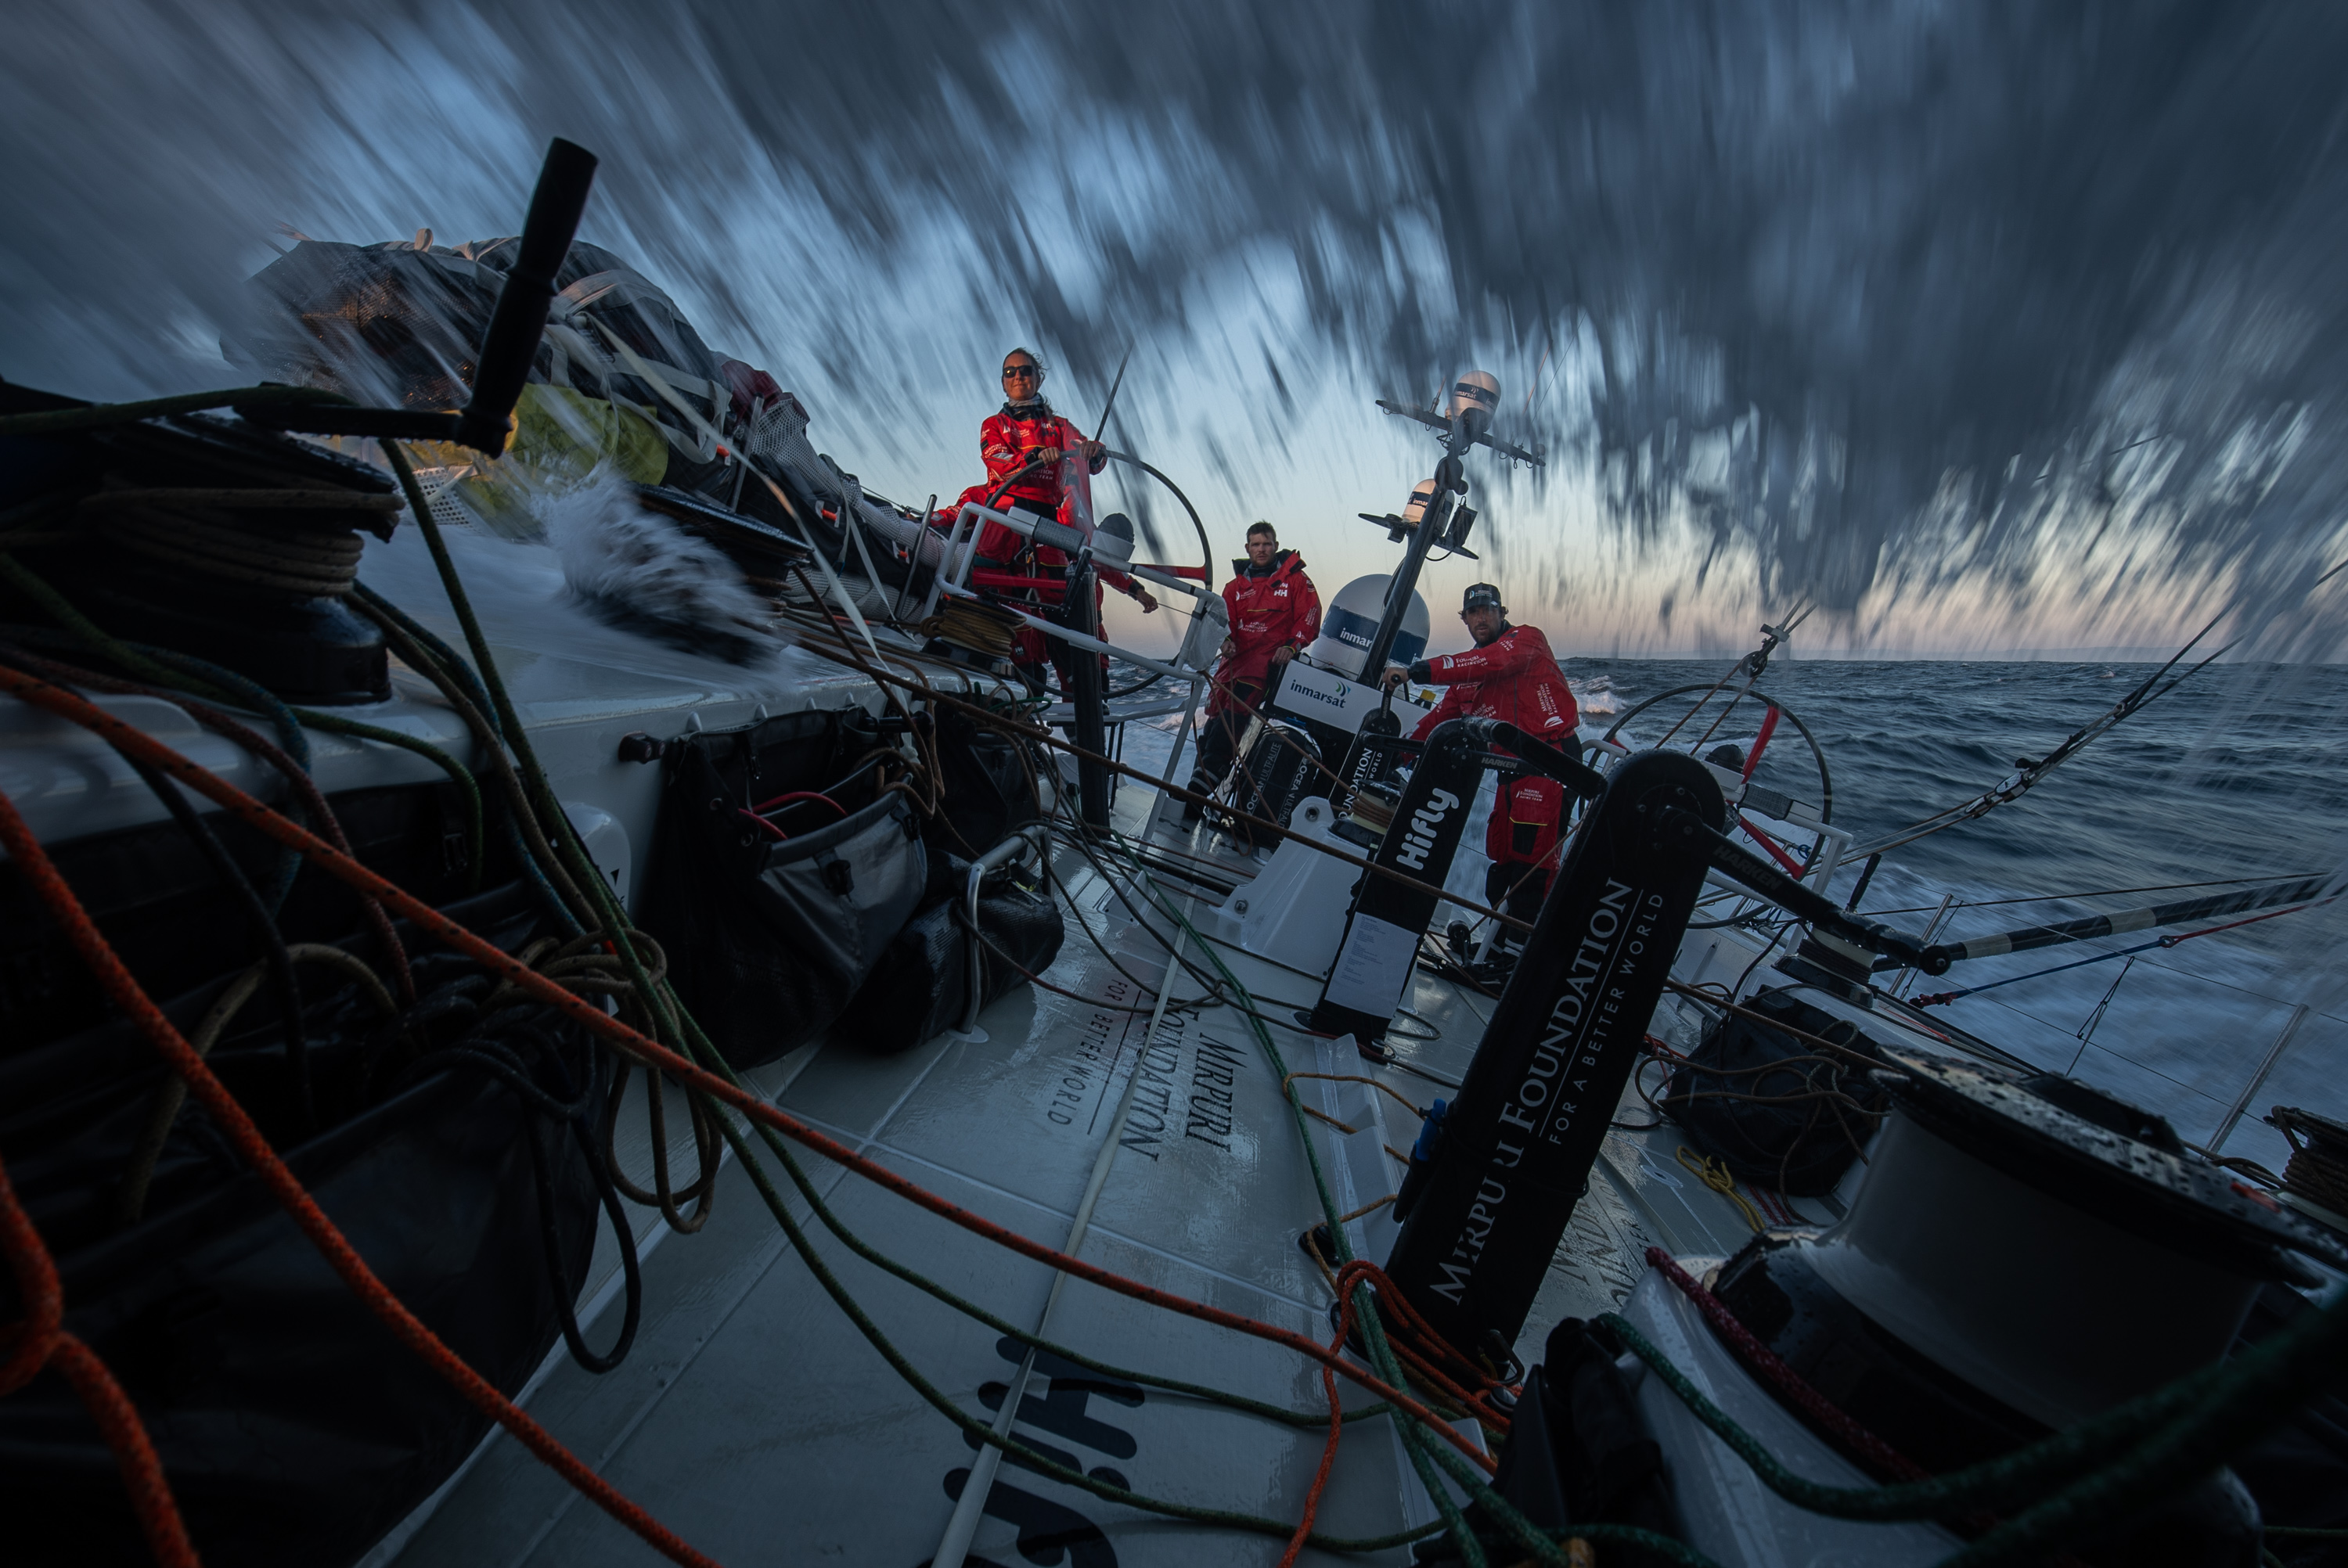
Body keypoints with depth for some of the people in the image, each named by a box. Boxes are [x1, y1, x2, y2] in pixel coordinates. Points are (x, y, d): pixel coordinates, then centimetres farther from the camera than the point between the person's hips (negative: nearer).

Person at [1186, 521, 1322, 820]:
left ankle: (1203, 784, -33)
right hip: (1236, 655, 6)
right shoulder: (1235, 586, 21)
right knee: (1216, 714, -2)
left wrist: (1292, 646, -12)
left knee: (1236, 711, -24)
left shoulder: (1295, 579, 10)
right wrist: (1226, 640, -10)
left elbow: (1309, 617, 5)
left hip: (1271, 657, -6)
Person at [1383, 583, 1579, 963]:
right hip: (1513, 766, 8)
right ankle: (1500, 938, 16)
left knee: (1531, 855, -13)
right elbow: (1441, 717, 19)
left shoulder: (1526, 639, -2)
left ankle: (1528, 945, -10)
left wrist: (1416, 671, -29)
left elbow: (1490, 662, -22)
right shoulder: (1466, 672, 20)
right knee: (1501, 854, 6)